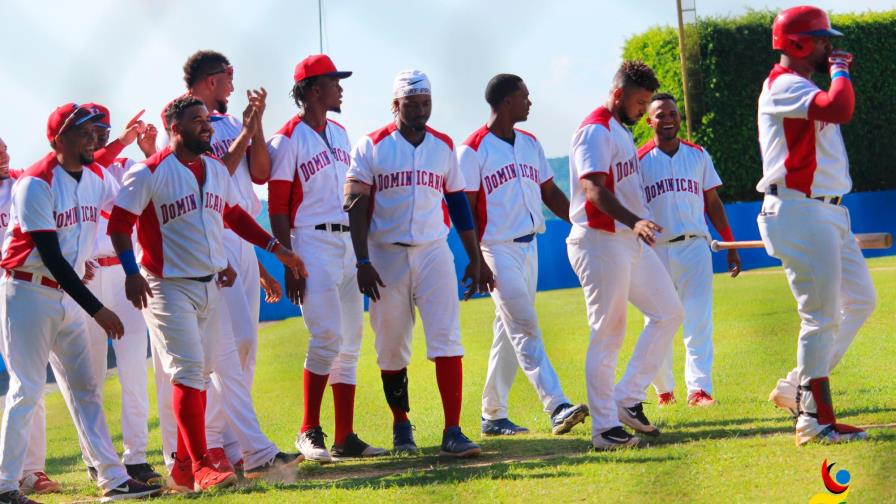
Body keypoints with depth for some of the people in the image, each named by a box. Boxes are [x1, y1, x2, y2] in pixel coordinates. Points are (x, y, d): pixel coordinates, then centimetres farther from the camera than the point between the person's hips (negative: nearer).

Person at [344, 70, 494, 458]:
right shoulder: (372, 147, -1)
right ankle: (401, 426, 23)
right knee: (391, 348, 6)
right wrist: (363, 262, -13)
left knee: (447, 339, -11)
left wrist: (475, 260, 13)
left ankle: (452, 432, -14)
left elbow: (458, 203, 15)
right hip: (386, 255, -2)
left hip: (433, 251, 2)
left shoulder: (443, 146, 9)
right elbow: (356, 206, -5)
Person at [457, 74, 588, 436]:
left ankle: (493, 415, 15)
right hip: (497, 248, -8)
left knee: (510, 333, 10)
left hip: (529, 247, 8)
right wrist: (477, 262, -16)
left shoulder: (530, 144, 15)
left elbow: (551, 194, 19)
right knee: (525, 328, -14)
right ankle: (557, 408, -23)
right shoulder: (473, 150, -8)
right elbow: (465, 209, -9)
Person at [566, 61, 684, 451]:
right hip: (600, 241, -10)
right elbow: (593, 189, -26)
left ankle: (627, 400, 13)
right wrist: (634, 221, -38)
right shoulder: (595, 131, -14)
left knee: (668, 312, 10)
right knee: (608, 333, -7)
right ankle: (604, 427, -2)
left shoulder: (621, 131, 18)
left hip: (631, 242, 10)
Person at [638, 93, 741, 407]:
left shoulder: (698, 155, 11)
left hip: (694, 247, 1)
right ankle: (664, 389, 19)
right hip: (655, 250, -1)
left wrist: (730, 245, 10)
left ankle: (699, 387, -15)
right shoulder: (640, 160, 2)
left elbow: (713, 203, 15)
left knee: (698, 321, -10)